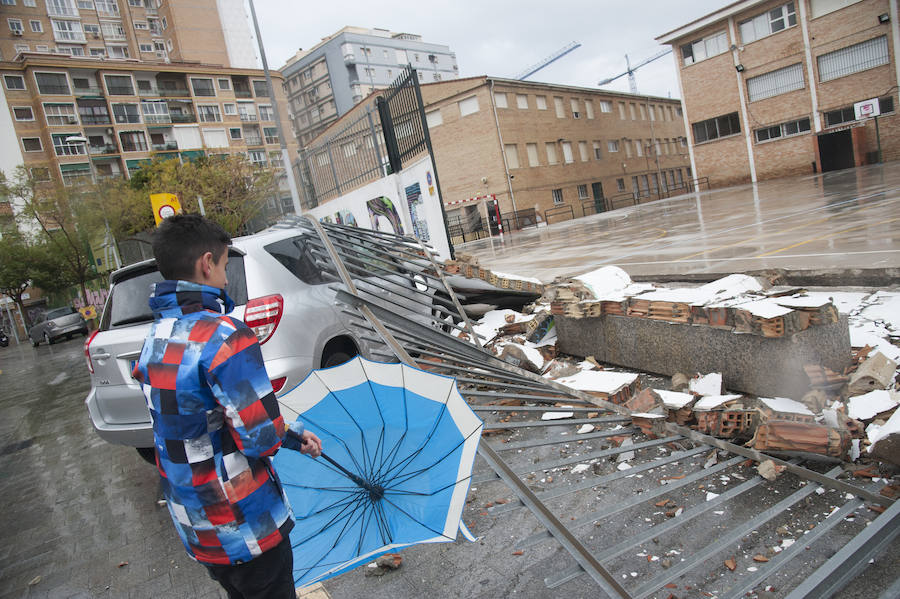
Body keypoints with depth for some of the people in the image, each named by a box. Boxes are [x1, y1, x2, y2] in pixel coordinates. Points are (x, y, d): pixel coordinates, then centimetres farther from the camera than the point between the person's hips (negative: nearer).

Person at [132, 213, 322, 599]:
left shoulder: (154, 339, 1)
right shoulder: (225, 336, -27)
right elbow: (263, 439, -28)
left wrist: (294, 437, 5)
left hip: (193, 523, 8)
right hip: (245, 528, -8)